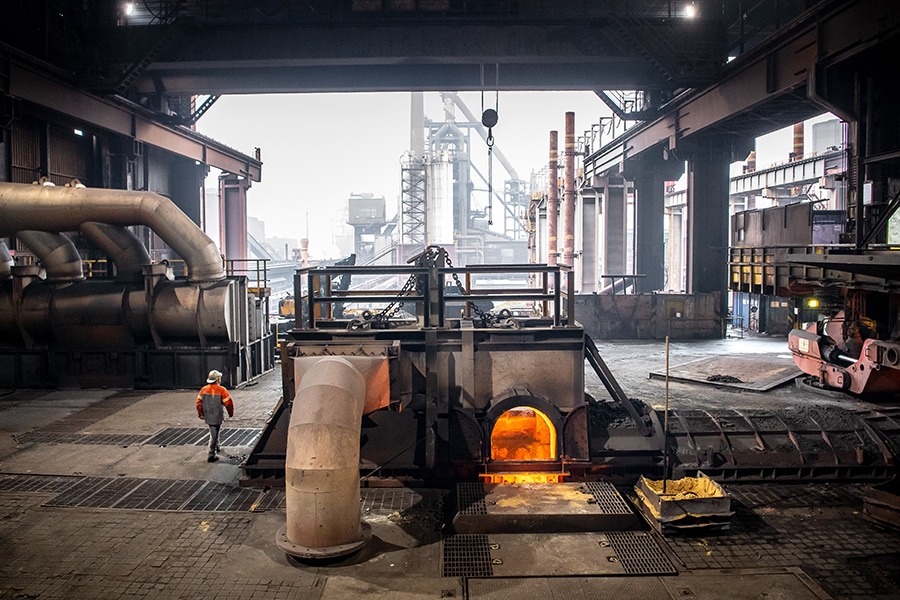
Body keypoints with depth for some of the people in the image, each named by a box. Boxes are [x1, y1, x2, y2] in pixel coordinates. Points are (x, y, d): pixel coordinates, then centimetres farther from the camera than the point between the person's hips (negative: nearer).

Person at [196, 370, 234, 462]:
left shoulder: (203, 389, -1)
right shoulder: (221, 390, -15)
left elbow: (199, 402, 3)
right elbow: (228, 403, -15)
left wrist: (200, 414, 15)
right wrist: (231, 413, 2)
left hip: (208, 416, 5)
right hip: (217, 416, -5)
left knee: (214, 433, 26)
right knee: (214, 435, 0)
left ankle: (216, 446, 43)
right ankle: (211, 455, -1)